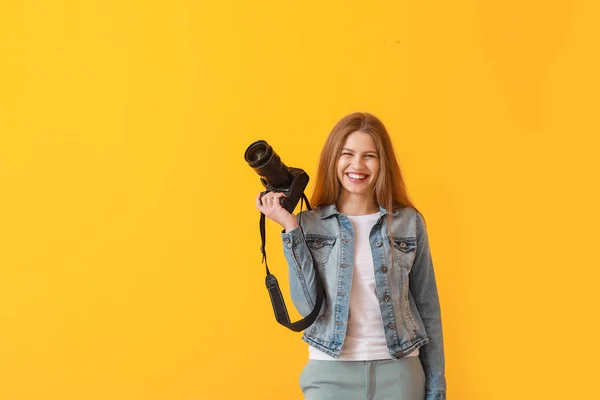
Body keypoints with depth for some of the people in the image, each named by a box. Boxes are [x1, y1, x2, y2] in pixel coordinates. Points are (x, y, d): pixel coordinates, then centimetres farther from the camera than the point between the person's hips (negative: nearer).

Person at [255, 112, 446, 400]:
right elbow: (309, 306, -10)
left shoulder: (409, 222, 1)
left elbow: (427, 309, 6)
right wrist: (290, 228, -13)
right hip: (330, 373, 0)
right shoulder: (309, 224, 0)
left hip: (398, 372, 1)